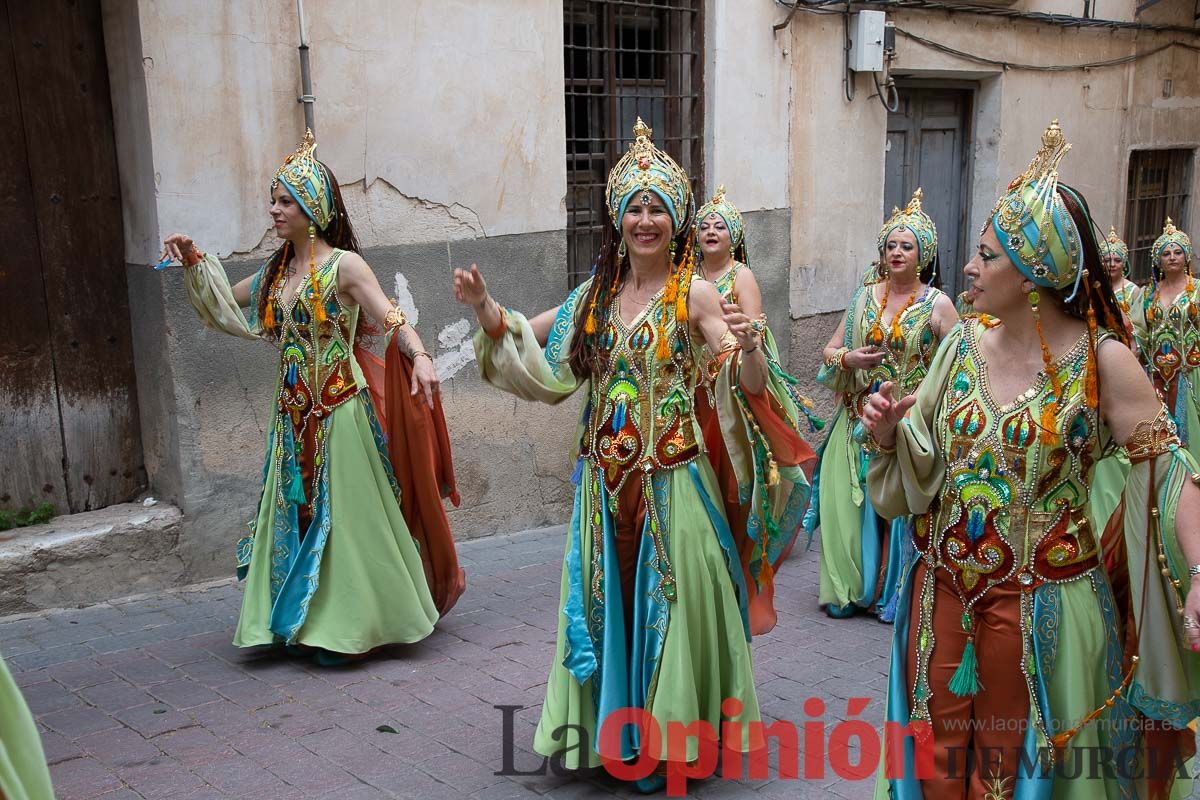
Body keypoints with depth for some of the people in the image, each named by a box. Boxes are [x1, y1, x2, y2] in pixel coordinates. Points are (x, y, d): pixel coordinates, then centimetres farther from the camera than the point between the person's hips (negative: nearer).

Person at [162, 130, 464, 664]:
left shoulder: (343, 266, -10)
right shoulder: (277, 270, 10)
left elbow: (392, 319, -20)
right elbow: (230, 300, 26)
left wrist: (419, 356, -38)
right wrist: (195, 261, 14)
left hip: (339, 409, -7)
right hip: (294, 413, 7)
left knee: (344, 515, 1)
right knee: (294, 512, 11)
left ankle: (347, 625, 14)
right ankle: (304, 618, 23)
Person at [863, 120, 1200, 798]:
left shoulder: (1102, 359, -13)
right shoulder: (964, 343, 0)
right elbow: (920, 461, 7)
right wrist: (889, 431, -14)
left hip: (1043, 610, -4)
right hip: (945, 597, 4)